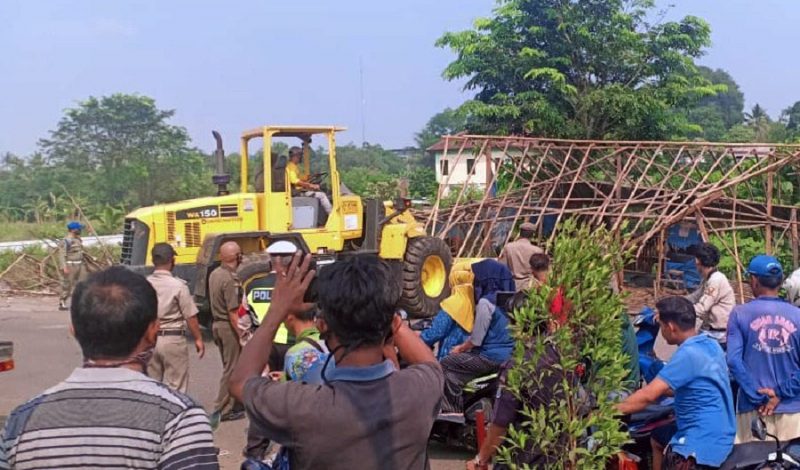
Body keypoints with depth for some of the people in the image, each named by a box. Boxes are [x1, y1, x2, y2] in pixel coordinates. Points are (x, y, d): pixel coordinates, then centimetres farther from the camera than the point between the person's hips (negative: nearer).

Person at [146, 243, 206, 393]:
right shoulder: (178, 285, -13)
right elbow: (190, 316, -10)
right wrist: (198, 339, 2)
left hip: (150, 340, 4)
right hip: (173, 340, -4)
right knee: (175, 387, 3)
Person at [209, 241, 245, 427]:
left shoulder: (214, 274, 6)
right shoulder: (230, 279, -22)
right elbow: (233, 313, -24)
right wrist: (242, 335, -21)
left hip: (217, 323, 9)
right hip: (229, 326, -9)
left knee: (229, 366, 17)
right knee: (231, 369, 0)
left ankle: (236, 405, 26)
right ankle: (221, 410, 4)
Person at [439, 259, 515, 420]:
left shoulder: (486, 302, -17)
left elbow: (476, 340, -14)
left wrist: (460, 348, 5)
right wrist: (465, 346, 20)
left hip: (492, 357, -9)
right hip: (509, 353, 9)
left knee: (445, 366, 2)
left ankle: (453, 411, 6)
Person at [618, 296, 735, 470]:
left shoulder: (688, 354, -22)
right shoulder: (711, 345, 6)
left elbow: (648, 395, -25)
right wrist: (662, 389, 24)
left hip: (702, 443, -11)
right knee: (657, 440, 28)